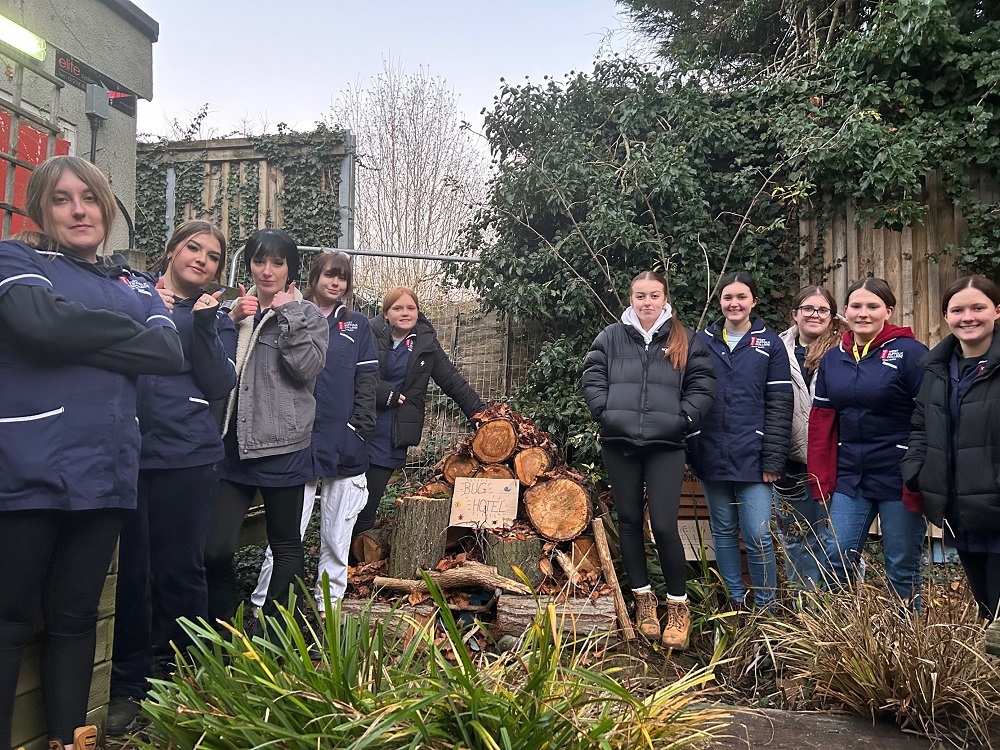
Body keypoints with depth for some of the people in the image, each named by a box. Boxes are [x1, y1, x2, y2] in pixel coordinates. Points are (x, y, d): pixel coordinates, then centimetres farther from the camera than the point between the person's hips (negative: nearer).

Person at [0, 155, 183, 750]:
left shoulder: (137, 288, 17)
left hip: (105, 472, 4)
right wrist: (129, 336, -5)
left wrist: (79, 337, -7)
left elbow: (170, 353, 0)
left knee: (76, 617, 13)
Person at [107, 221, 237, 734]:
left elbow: (220, 387, 0)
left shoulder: (217, 318, 13)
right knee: (131, 570, 3)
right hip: (127, 451, 0)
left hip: (189, 458, 1)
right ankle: (128, 686, 21)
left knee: (181, 571, 6)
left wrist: (204, 325, -9)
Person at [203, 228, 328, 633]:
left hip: (283, 446, -3)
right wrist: (231, 320, -7)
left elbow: (308, 366, -15)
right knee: (214, 549, -2)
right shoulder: (237, 308, 13)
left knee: (286, 544, 10)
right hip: (232, 443, 3)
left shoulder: (308, 315, 3)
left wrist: (286, 313, -10)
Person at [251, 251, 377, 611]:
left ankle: (328, 609, 21)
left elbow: (367, 381, 6)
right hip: (299, 443, -2)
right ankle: (262, 609, 8)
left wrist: (356, 430, -3)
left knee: (337, 540, 9)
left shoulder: (358, 325, 12)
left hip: (345, 446, 2)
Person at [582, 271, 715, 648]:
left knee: (664, 525, -7)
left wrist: (682, 419, -8)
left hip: (666, 446, -2)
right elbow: (592, 379, 6)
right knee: (629, 521, 10)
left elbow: (702, 385, 3)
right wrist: (607, 412, -6)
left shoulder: (685, 340, 7)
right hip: (619, 443, 2)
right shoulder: (611, 337, 9)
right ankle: (643, 597, 26)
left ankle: (678, 606, 12)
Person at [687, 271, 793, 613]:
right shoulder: (702, 341, 7)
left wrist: (773, 459, -8)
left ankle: (765, 606, 15)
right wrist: (687, 450, 2)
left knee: (758, 536, -4)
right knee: (723, 531, 12)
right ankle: (735, 600, 27)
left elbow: (780, 405, -2)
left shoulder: (770, 344, 2)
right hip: (711, 456, 3)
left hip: (752, 456, -2)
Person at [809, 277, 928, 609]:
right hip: (850, 478, 4)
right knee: (836, 559, 2)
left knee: (902, 568, 8)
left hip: (897, 479, -4)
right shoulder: (832, 358, 9)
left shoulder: (910, 353, -7)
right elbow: (821, 421, 9)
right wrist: (820, 479, 4)